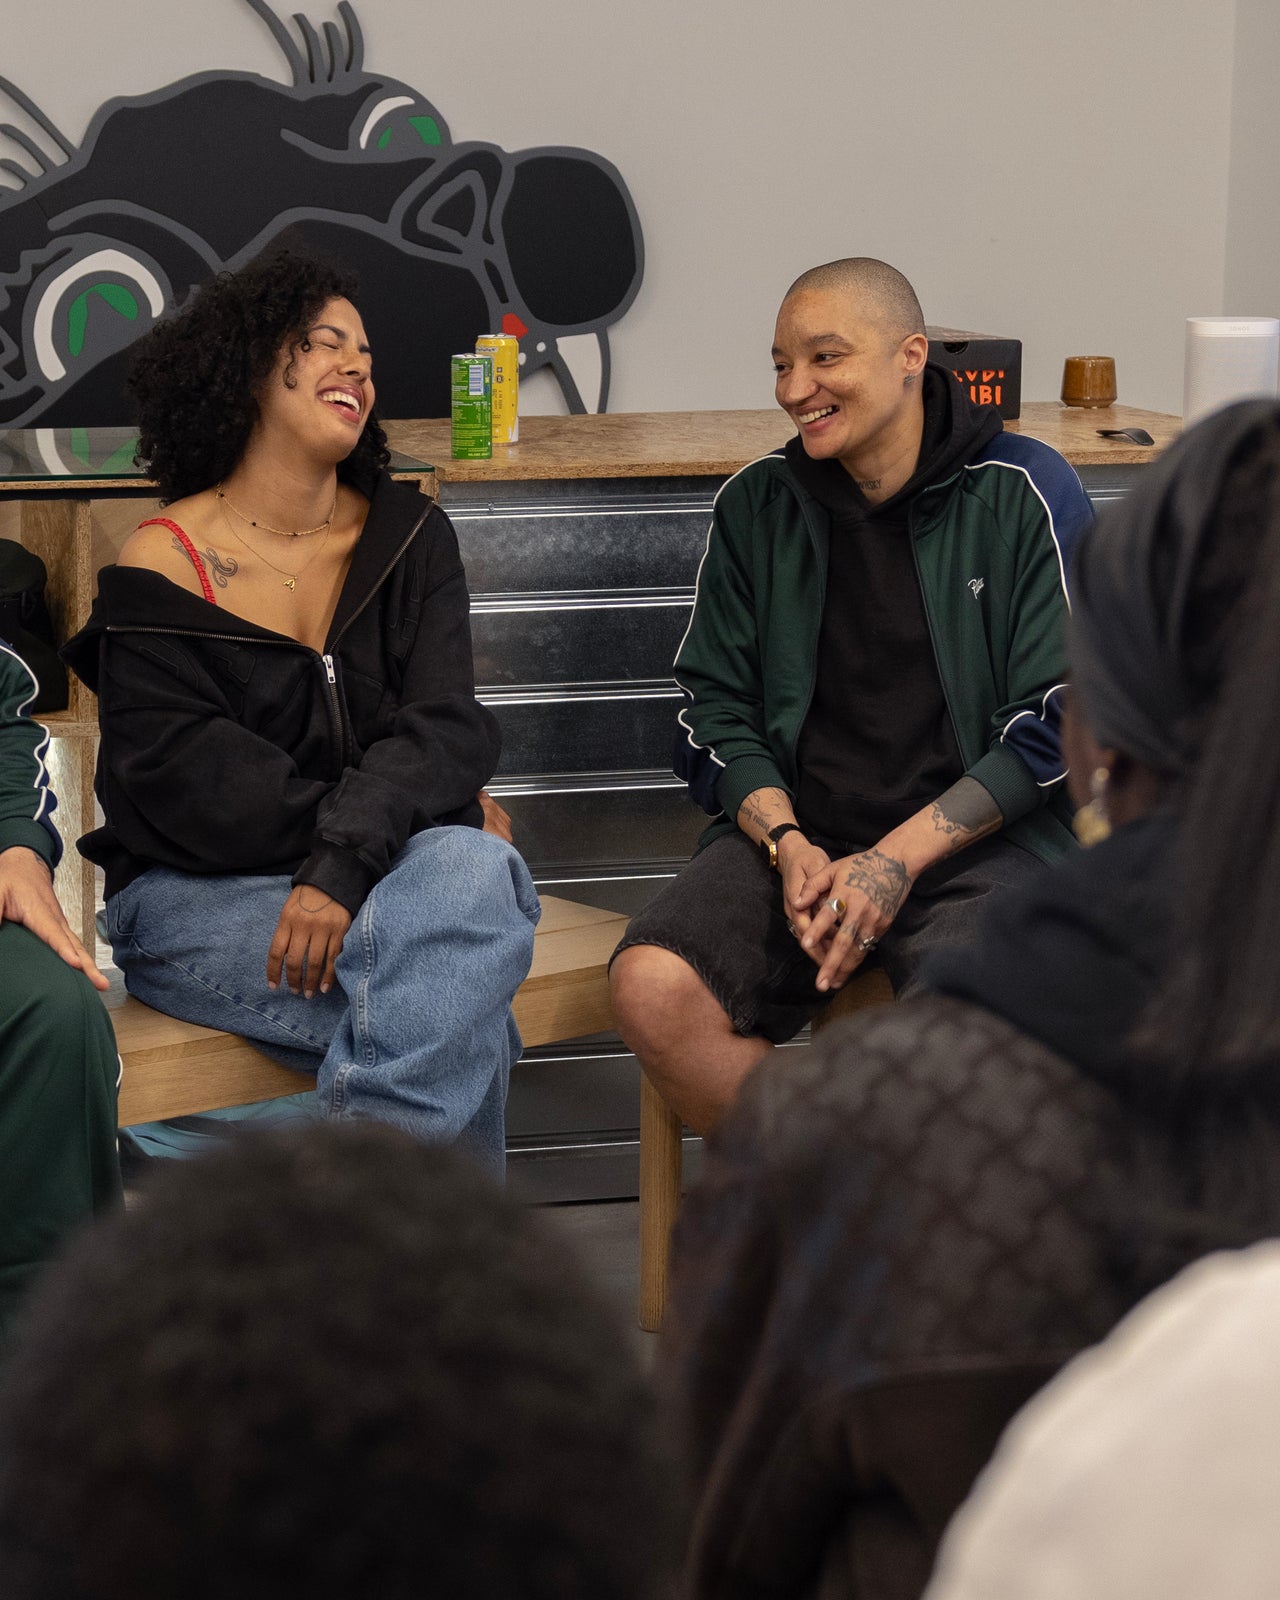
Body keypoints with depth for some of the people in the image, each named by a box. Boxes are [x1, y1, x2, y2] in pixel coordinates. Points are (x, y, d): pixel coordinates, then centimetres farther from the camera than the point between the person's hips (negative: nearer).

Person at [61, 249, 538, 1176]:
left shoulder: (408, 536, 10)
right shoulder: (163, 568, -1)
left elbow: (446, 725, -4)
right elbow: (186, 783, -10)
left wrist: (348, 862, -24)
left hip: (392, 871, 4)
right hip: (198, 897, -4)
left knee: (472, 874, -34)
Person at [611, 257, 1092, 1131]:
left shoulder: (1023, 493, 0)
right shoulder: (756, 504, 11)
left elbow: (1059, 722, -4)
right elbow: (716, 709, 12)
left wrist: (898, 858, -13)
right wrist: (787, 843, -8)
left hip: (977, 835, -3)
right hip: (796, 826, 4)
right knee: (653, 988, -25)